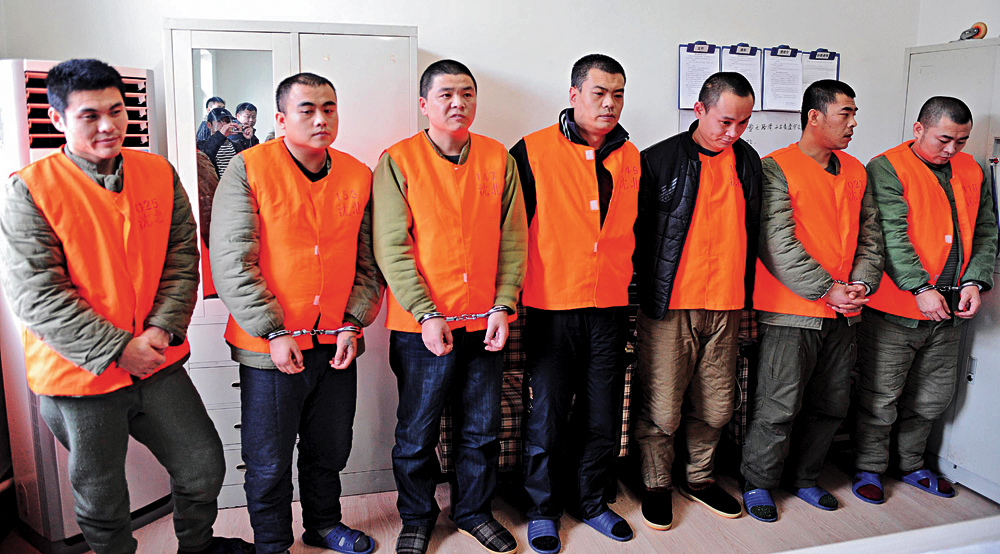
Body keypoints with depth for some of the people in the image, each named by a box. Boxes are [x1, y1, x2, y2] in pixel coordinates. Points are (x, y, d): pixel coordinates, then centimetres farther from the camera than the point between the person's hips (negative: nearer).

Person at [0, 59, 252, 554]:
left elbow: (183, 258, 2)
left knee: (204, 468, 13)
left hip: (160, 364, 4)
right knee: (101, 500, 15)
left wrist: (162, 330, -12)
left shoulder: (160, 174, 2)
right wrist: (117, 350, -18)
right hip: (79, 378, -3)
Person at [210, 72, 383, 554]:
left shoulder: (358, 177, 3)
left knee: (330, 450, 20)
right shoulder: (248, 169, -8)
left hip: (336, 346, 4)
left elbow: (369, 262, 7)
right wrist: (274, 331, -16)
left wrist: (353, 323, -4)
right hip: (268, 349, -3)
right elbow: (231, 261, -12)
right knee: (268, 461, 11)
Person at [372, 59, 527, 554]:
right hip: (421, 327, -2)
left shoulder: (498, 159, 5)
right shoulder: (398, 161, -5)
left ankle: (473, 509, 37)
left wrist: (503, 307, -5)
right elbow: (391, 247, -10)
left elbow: (512, 239, 4)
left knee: (481, 430, 15)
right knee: (416, 434, 11)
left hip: (485, 324, 3)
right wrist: (427, 314, -16)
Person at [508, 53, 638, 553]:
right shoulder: (533, 151, -5)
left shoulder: (630, 158, 9)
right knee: (546, 414, 5)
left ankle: (589, 499, 33)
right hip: (551, 306, -4)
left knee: (603, 415, 12)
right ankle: (542, 508, 25)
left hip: (610, 308, 4)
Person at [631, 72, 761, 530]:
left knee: (715, 406, 12)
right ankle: (656, 485, 22)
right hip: (669, 306, -4)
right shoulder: (659, 160, -5)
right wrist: (647, 293, -4)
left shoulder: (749, 162, 11)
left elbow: (750, 232, 19)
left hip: (726, 307, 5)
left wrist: (745, 296, 16)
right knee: (661, 407, 1)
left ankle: (699, 478, 33)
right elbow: (639, 233, -2)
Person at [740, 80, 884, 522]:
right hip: (791, 312, -7)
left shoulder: (855, 171, 14)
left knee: (832, 404, 15)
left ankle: (804, 477, 33)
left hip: (842, 315, 7)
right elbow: (778, 243, -16)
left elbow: (870, 235, 15)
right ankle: (757, 483, 18)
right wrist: (826, 289, -16)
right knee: (779, 406, -2)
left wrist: (861, 283, -2)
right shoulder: (776, 167, -9)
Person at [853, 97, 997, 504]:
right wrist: (921, 288, -24)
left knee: (933, 397, 17)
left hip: (949, 311, 7)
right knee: (880, 397, 2)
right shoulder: (886, 169, -8)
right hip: (895, 309, -6)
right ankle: (869, 468, 20)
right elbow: (892, 235, -17)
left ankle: (911, 465, 36)